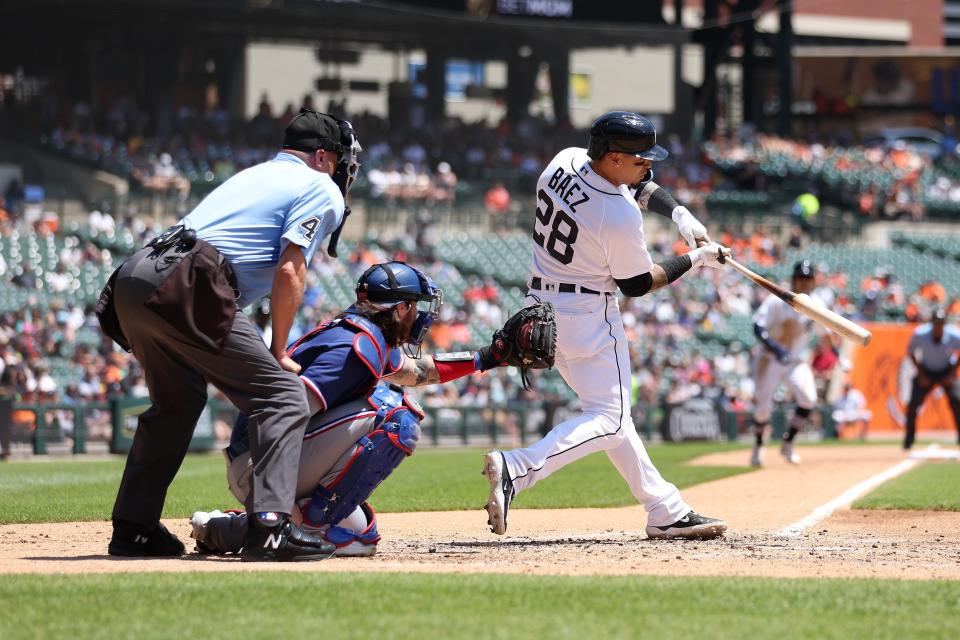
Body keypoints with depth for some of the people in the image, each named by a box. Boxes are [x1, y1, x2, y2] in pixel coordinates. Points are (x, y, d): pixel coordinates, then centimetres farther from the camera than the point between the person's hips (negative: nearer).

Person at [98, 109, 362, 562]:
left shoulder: (254, 175, 34)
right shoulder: (321, 188, 10)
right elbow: (289, 272, -2)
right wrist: (277, 352, 5)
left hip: (132, 280, 8)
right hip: (185, 291, -8)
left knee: (176, 404, 28)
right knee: (282, 396, -5)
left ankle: (132, 529, 28)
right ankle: (270, 526, -19)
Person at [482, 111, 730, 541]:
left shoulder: (566, 160, -3)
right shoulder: (620, 217, -26)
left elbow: (638, 184, 14)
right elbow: (636, 285, -10)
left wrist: (679, 214, 1)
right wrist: (695, 260, -1)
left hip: (543, 305, 10)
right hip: (588, 315, -10)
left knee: (609, 409, 14)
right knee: (609, 420, -5)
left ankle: (666, 511, 19)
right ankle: (518, 470, -23)